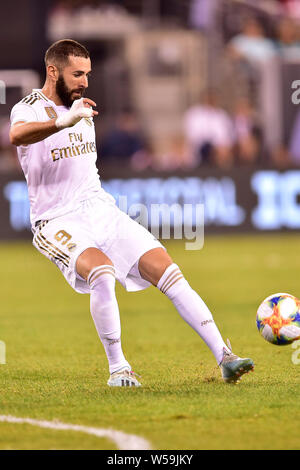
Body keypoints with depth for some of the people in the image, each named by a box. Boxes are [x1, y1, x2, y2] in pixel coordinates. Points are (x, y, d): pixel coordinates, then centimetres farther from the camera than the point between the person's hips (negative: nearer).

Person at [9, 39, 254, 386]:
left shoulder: (83, 108, 13)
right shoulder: (29, 108, -11)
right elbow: (17, 136, -37)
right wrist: (65, 120, -51)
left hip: (101, 210, 6)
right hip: (58, 222, -6)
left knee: (167, 271, -10)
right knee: (102, 272, -33)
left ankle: (224, 358, -12)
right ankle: (117, 367, -15)